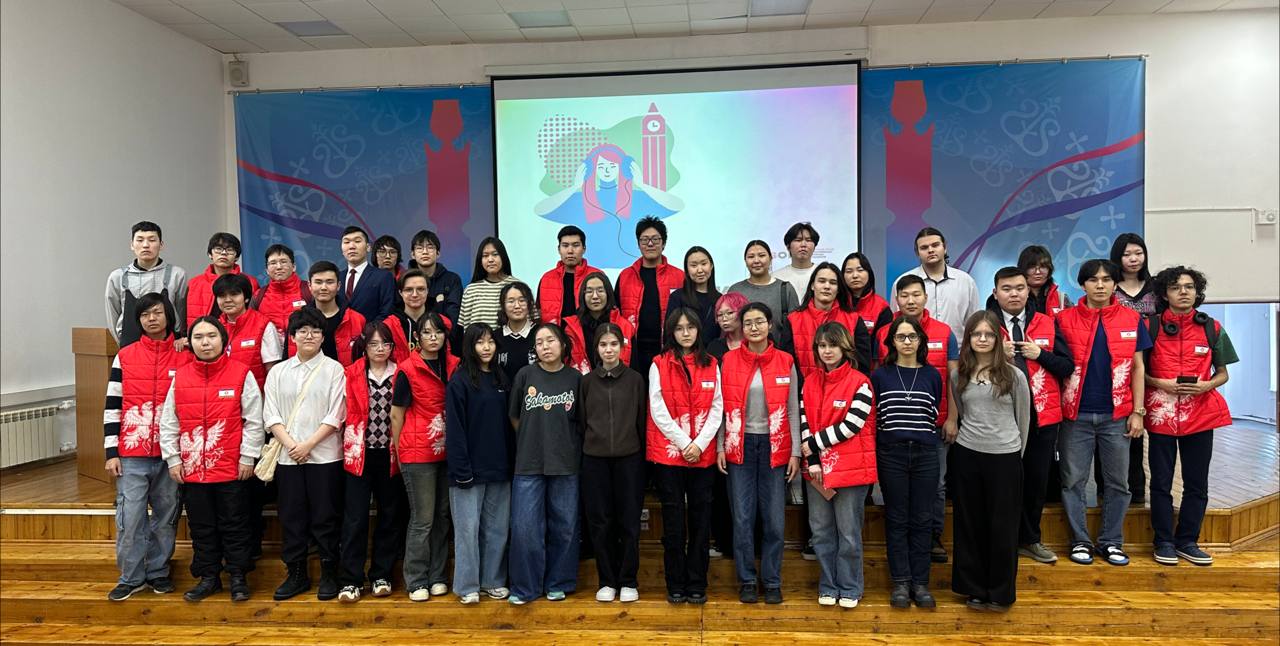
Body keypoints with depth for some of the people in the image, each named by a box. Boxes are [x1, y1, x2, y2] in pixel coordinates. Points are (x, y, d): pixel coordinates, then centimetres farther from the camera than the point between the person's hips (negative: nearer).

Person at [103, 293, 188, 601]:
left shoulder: (185, 357, 2)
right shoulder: (124, 357, 4)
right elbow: (112, 407, 4)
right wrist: (111, 452, -1)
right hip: (132, 454, 0)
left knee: (166, 517, 8)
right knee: (130, 517, 0)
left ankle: (158, 572, 22)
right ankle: (131, 577, 14)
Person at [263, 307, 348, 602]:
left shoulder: (334, 369, 0)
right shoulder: (278, 372, 10)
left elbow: (336, 415, -6)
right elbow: (270, 415, 4)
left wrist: (308, 444, -12)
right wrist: (291, 445, -9)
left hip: (325, 456, -3)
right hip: (287, 456, 3)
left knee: (325, 517, 2)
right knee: (291, 516, 9)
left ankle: (329, 575, 14)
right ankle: (296, 574, 21)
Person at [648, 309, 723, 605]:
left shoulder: (711, 365, 8)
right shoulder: (659, 366, 1)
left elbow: (717, 409, 4)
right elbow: (658, 411, -5)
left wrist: (700, 443, -9)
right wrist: (684, 443, -11)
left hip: (703, 454, 2)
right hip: (668, 453, -2)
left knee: (701, 518, 6)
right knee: (674, 520, 4)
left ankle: (697, 584, 17)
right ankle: (675, 585, 15)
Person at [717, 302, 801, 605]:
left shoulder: (785, 362, 2)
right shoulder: (729, 361, 1)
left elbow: (793, 410, 4)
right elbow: (722, 408, 3)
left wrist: (795, 452, 0)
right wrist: (720, 447, -1)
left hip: (774, 447, 0)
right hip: (740, 447, 0)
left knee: (774, 518, 3)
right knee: (743, 518, 3)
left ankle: (772, 582, 18)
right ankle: (746, 581, 17)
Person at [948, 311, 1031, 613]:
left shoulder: (1014, 375, -4)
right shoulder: (958, 375, 3)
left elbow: (1023, 419, 5)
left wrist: (1016, 451, 10)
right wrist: (975, 436, 12)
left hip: (1005, 457, -2)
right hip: (966, 455, 3)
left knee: (1002, 526, 6)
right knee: (969, 523, 10)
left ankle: (1001, 593, 20)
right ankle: (974, 588, 23)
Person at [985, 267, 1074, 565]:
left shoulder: (1047, 324, 6)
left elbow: (1068, 366, 4)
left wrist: (1040, 354, -10)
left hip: (1042, 415, 3)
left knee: (1037, 479, 12)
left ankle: (1030, 539, 28)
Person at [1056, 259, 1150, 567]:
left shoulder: (1132, 319, 4)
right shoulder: (1066, 319, -1)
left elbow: (1137, 367, 7)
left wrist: (1138, 411, 2)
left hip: (1116, 415, 1)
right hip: (1076, 415, -1)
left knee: (1117, 482, 8)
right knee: (1073, 481, 4)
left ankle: (1111, 542, 21)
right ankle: (1080, 541, 16)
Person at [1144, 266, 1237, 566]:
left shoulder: (1212, 328, 6)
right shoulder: (1151, 327, 0)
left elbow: (1222, 373, 10)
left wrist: (1205, 386, -10)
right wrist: (1161, 384, -14)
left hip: (1201, 414, 2)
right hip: (1162, 414, -2)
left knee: (1197, 482, 8)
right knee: (1161, 482, 4)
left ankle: (1187, 541, 22)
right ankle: (1164, 542, 16)